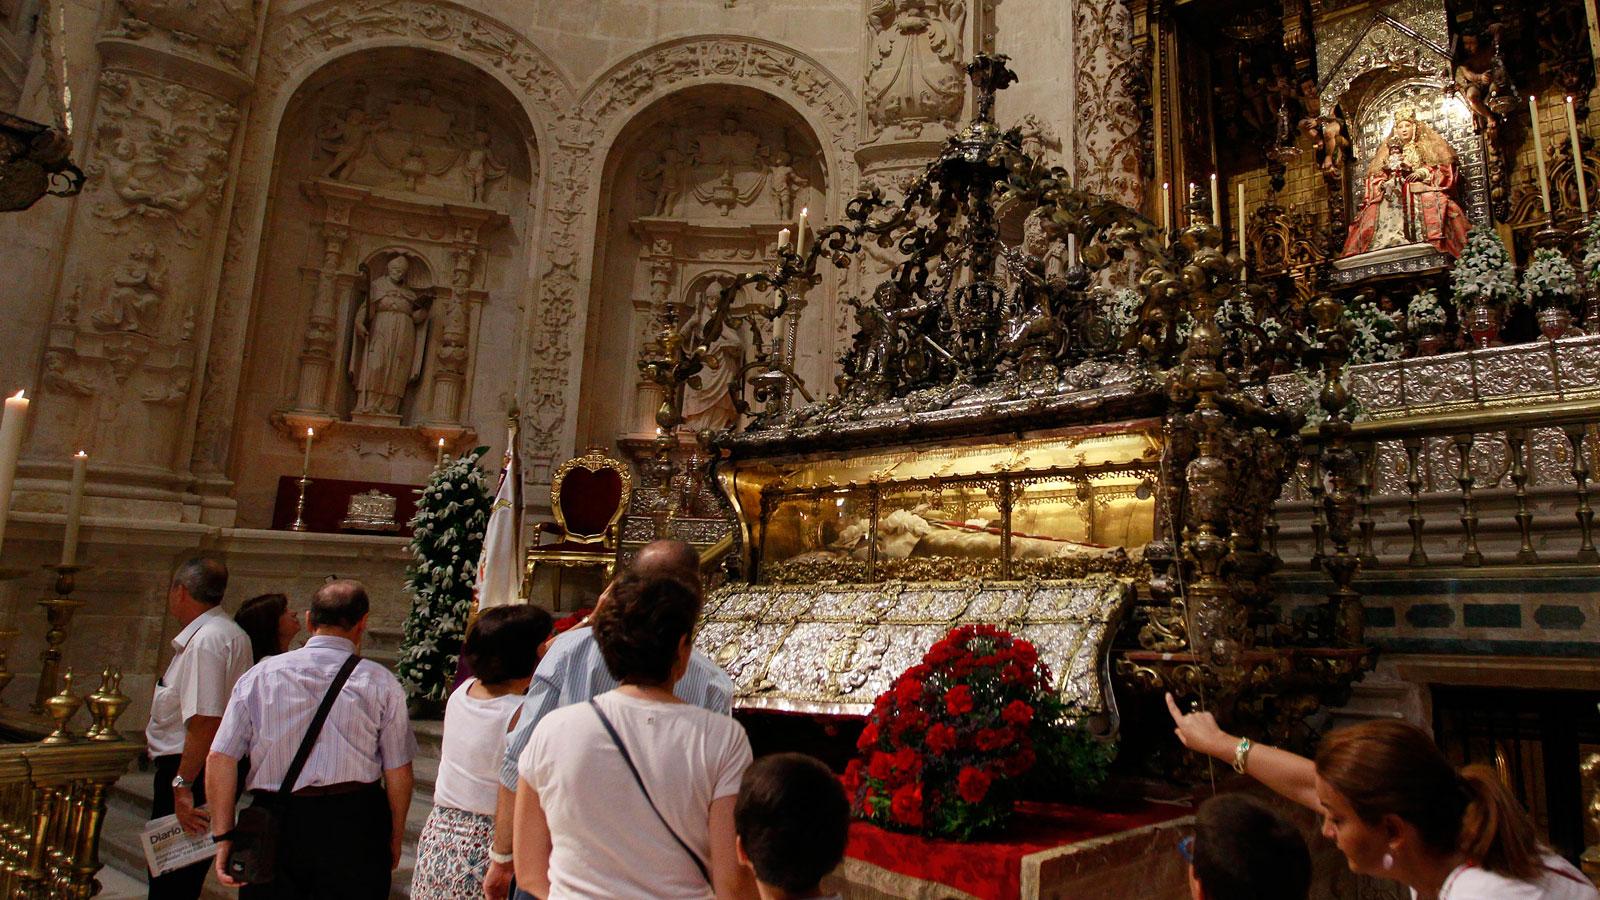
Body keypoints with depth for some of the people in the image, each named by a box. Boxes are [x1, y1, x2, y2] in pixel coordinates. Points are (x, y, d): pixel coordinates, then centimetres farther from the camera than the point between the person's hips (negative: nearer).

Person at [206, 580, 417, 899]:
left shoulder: (260, 674, 2)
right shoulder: (381, 683, -4)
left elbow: (220, 758, -1)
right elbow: (398, 773, -3)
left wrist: (223, 836, 5)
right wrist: (395, 838, 10)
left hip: (274, 825, 2)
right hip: (354, 824, -2)